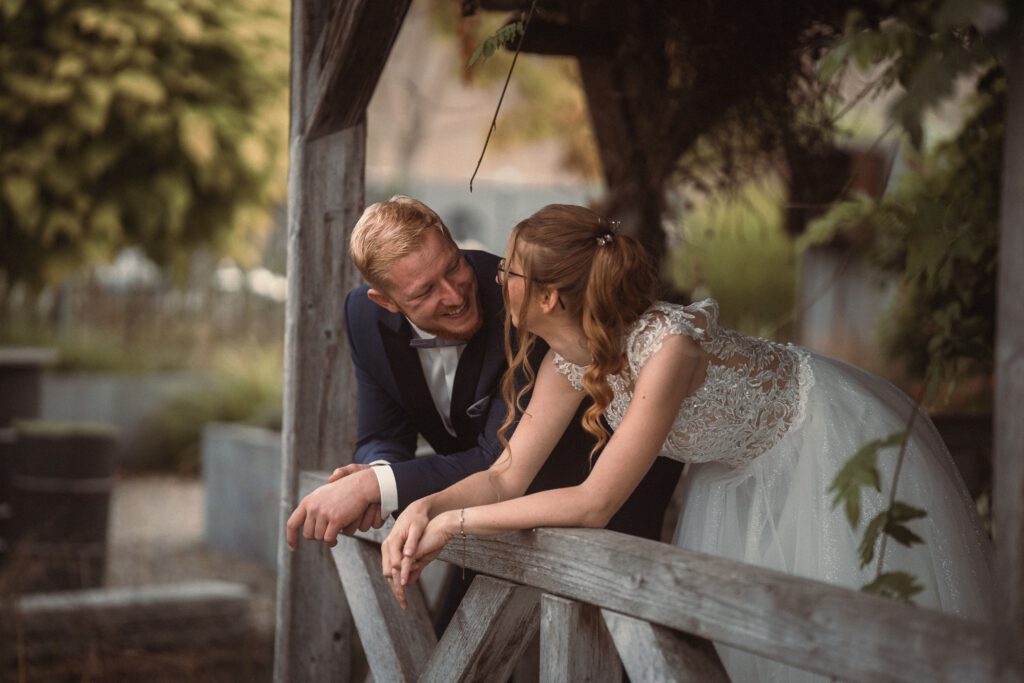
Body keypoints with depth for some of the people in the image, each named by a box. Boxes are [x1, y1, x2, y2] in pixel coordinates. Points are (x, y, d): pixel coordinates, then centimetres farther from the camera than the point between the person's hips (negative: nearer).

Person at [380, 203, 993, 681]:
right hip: (750, 463, 7)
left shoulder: (666, 347, -38)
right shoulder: (568, 363, -13)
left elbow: (595, 502, -37)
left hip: (835, 438, -7)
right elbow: (508, 476, -10)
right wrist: (427, 508, -29)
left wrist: (457, 521, -34)